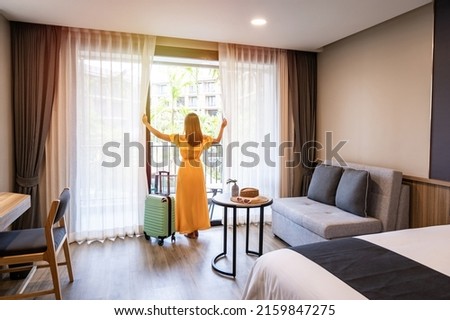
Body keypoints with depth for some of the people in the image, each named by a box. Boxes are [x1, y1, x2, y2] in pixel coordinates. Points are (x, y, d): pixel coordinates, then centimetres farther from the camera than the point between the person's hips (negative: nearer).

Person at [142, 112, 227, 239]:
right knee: (197, 201, 14)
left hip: (185, 171, -3)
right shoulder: (203, 138, -3)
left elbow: (159, 135, -8)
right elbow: (218, 140, 15)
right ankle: (196, 229, 22)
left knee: (186, 201, 8)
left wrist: (146, 123, 2)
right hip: (198, 171, 3)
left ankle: (190, 231, 14)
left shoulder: (180, 138, -11)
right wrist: (222, 127, 26)